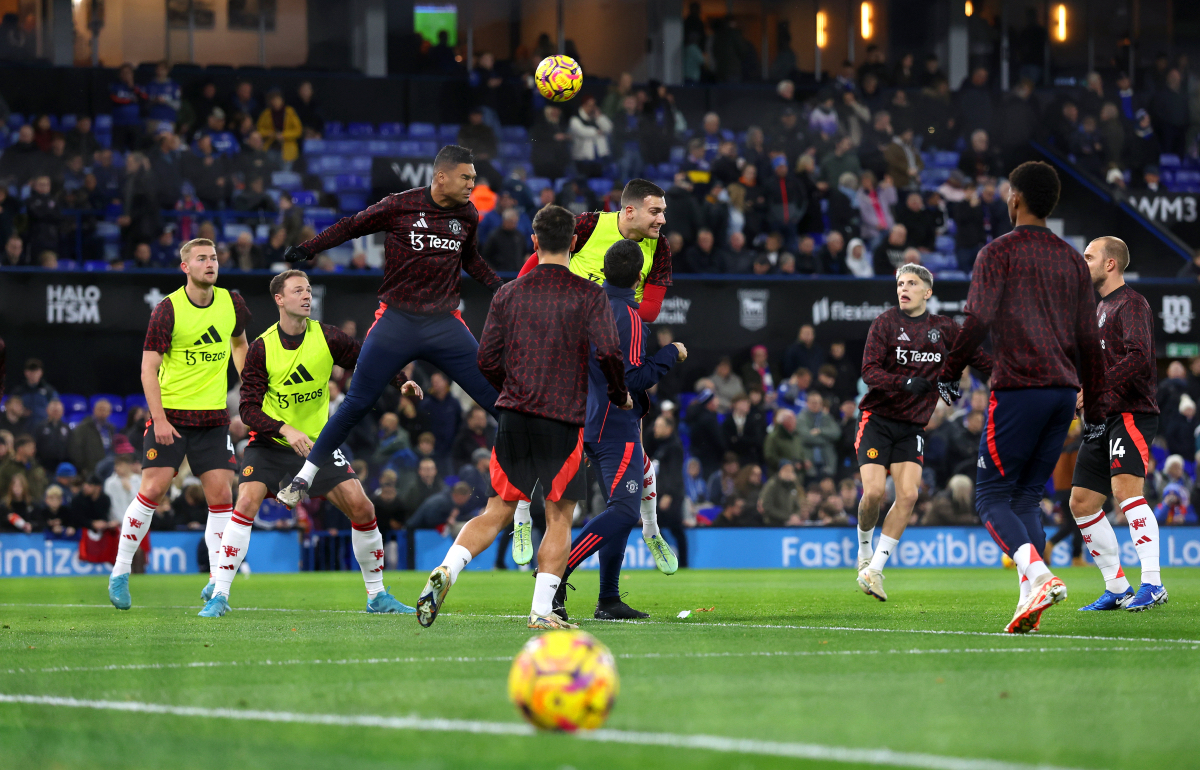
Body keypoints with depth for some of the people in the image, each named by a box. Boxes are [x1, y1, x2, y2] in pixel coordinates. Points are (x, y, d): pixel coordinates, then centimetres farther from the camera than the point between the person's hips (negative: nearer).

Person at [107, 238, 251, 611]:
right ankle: (120, 572, 4)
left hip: (214, 417, 4)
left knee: (221, 493, -5)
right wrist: (159, 418, -19)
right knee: (153, 488, -9)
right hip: (170, 414, -4)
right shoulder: (168, 310, -10)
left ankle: (217, 581, 0)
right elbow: (149, 368, -11)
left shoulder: (231, 303, 4)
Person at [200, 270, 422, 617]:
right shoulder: (261, 348, -12)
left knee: (361, 508, -7)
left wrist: (401, 383, -15)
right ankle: (219, 596, -16)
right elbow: (248, 407, -15)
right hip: (269, 444, -2)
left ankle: (377, 596, 10)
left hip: (318, 442, 2)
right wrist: (285, 430, -30)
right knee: (247, 503, -23)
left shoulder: (327, 338, -8)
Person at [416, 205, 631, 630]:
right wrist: (620, 396, 8)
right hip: (564, 420, -3)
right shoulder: (589, 295, -2)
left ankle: (445, 571, -12)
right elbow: (609, 353, -11)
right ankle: (542, 611, -4)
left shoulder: (509, 294, 7)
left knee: (498, 512, 9)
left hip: (514, 416, 3)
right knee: (559, 516, 4)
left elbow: (486, 362, 7)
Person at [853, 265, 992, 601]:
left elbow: (980, 359, 17)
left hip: (911, 427, 3)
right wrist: (906, 383, -28)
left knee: (908, 494, -14)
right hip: (877, 420, -3)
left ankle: (874, 569, -7)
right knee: (874, 491, -16)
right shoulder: (885, 323, -3)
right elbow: (869, 371, -12)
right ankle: (864, 550, 15)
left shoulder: (944, 328, 7)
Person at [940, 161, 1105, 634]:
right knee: (1026, 498, 12)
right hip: (1064, 391, 6)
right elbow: (1090, 341, 14)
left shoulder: (998, 253, -2)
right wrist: (1093, 406, 19)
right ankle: (1030, 601, -2)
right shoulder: (1072, 260, 15)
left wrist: (949, 374, 0)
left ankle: (1037, 574, -25)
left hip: (1017, 388, -6)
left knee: (992, 496, -1)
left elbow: (977, 322, -13)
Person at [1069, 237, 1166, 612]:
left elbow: (1139, 358, -22)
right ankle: (1116, 588, 13)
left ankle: (1152, 584, -30)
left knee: (1126, 489, -25)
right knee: (1082, 503, 7)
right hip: (1102, 420, 10)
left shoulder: (1132, 304, -8)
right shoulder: (1101, 308, 23)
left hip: (1131, 414, -10)